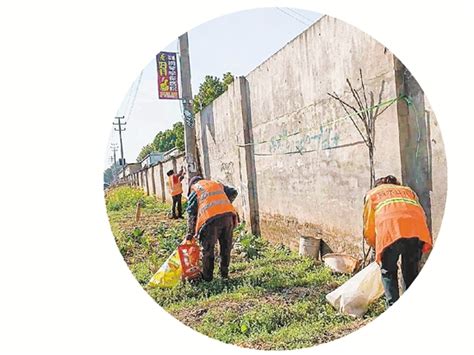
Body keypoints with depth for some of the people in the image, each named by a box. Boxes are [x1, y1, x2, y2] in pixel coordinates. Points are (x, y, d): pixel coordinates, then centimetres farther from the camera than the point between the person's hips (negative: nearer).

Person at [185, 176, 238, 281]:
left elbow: (192, 213, 11)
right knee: (226, 247, 18)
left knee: (208, 249, 11)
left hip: (211, 218, -4)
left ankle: (207, 276, 20)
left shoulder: (194, 189, 17)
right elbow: (233, 192, 25)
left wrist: (190, 232, 15)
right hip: (228, 215, 4)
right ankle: (224, 273, 29)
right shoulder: (217, 184, 31)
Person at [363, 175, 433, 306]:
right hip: (417, 229, 3)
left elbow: (368, 228, 22)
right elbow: (420, 213, 23)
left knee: (388, 271, 12)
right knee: (411, 271, 19)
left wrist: (376, 246, 36)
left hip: (390, 228, -3)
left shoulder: (372, 194, 30)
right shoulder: (408, 190, 38)